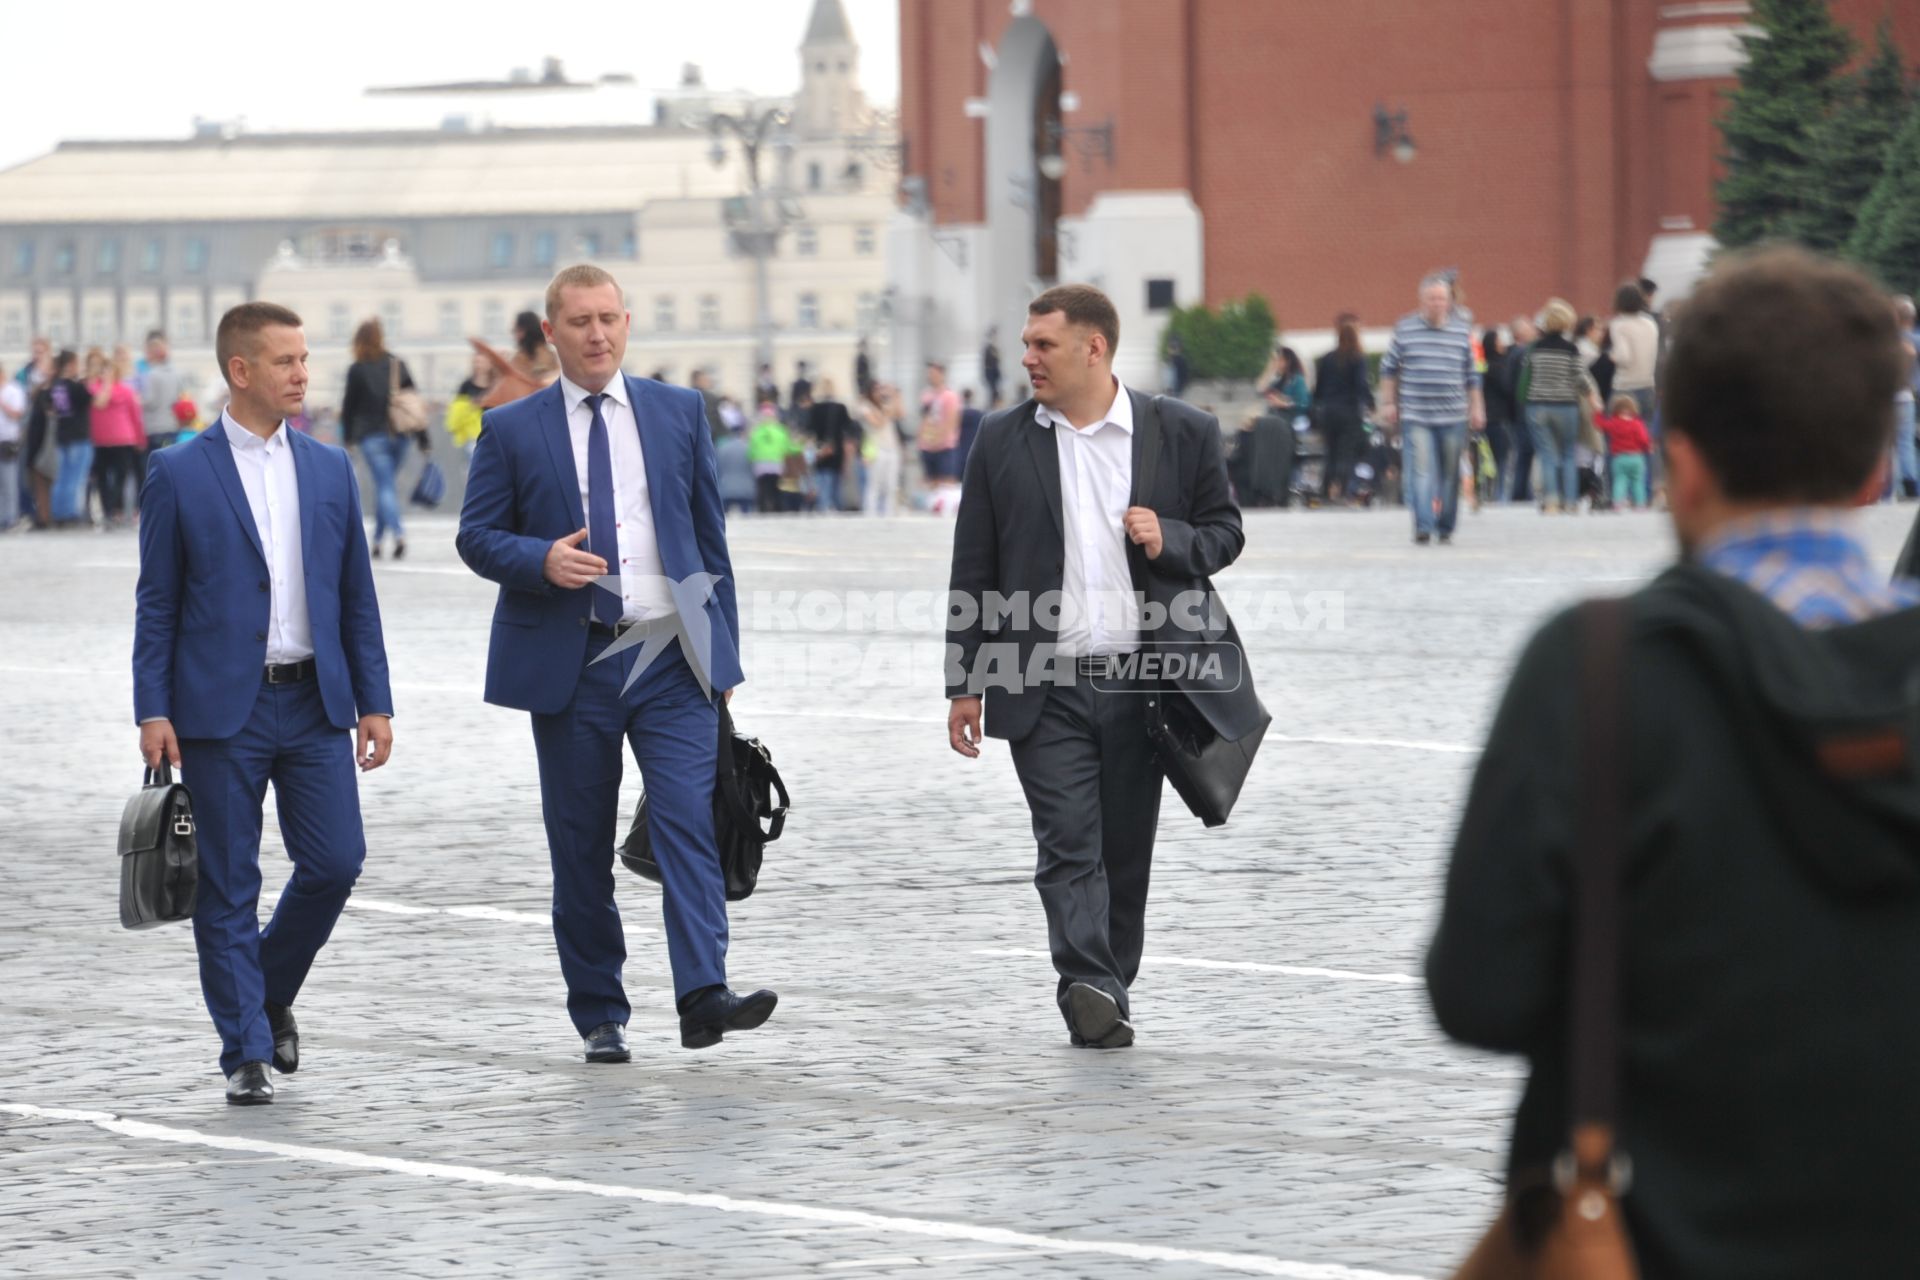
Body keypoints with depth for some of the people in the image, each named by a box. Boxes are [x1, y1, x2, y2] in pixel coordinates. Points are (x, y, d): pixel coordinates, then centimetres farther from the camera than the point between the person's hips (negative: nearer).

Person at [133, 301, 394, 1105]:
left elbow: (357, 596, 12)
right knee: (227, 888, 0)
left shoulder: (330, 470, 10)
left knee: (335, 863, -3)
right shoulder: (179, 475, -1)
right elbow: (156, 604, 0)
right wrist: (153, 712, -7)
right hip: (221, 710, -3)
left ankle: (271, 991, 24)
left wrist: (374, 700, 7)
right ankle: (246, 1051, 9)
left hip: (315, 704, 3)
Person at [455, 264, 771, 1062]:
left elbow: (709, 531, 11)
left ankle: (703, 995, -22)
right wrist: (542, 560, -17)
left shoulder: (679, 412, 9)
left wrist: (723, 643, 8)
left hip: (670, 655, 0)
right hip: (570, 665, 0)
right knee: (580, 847, 5)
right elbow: (476, 536, 4)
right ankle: (600, 1017, 13)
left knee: (689, 819, -15)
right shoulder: (512, 430, 4)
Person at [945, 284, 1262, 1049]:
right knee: (1068, 844, -11)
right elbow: (973, 571, 8)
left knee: (1125, 848, 8)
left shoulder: (1182, 434, 3)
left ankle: (1110, 993, 20)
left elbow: (1225, 531, 12)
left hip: (1139, 680, 0)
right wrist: (964, 683, 5)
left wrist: (1171, 542, -11)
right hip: (1043, 686, 0)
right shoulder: (1001, 442, 6)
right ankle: (1091, 992, -20)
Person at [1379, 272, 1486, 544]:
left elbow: (1472, 375, 12)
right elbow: (1389, 369, 10)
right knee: (1420, 472, -13)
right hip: (1415, 416, -2)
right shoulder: (1405, 328, 3)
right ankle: (1423, 526, -17)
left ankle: (1445, 528, 19)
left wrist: (1476, 407, 10)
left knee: (1449, 475, 7)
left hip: (1453, 417, 2)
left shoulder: (1462, 330, 7)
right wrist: (1388, 402, 6)